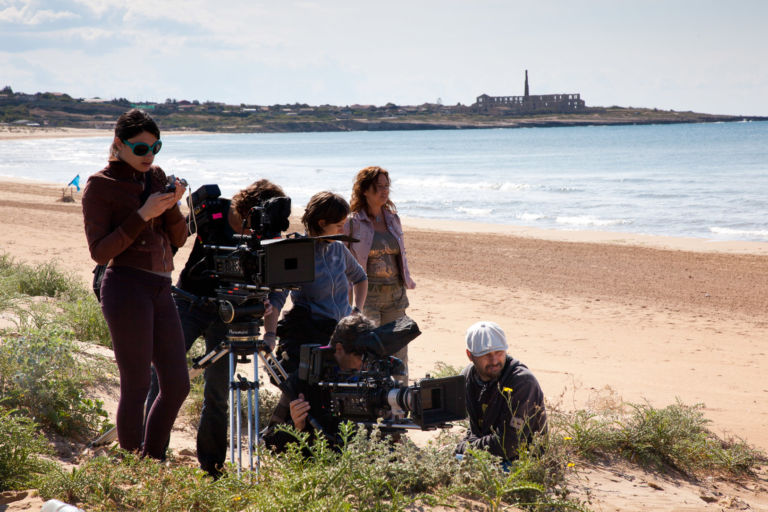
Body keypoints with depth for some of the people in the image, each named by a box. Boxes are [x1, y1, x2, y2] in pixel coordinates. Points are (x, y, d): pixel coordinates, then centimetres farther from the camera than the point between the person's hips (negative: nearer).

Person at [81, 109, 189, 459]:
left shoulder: (156, 177, 15)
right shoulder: (99, 186, -4)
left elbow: (178, 239, 13)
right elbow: (100, 252, -11)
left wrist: (172, 205, -6)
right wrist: (143, 215, -18)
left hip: (160, 290, 7)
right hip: (127, 289, -7)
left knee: (177, 384, 7)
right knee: (136, 387, -4)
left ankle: (153, 463, 21)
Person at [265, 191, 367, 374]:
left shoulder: (338, 248, 11)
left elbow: (360, 278, 32)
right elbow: (275, 298, -16)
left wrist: (357, 310, 17)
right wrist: (270, 336, -29)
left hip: (341, 335, 5)